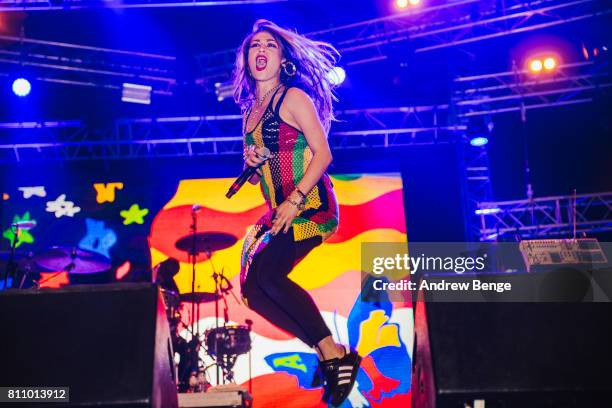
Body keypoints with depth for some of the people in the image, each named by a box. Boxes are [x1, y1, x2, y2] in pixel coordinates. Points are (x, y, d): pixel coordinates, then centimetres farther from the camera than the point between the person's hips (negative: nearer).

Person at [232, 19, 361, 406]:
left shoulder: (293, 98, -3)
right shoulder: (250, 112, 18)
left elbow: (323, 153, -11)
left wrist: (295, 200, -21)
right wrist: (251, 163, 1)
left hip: (310, 203, -8)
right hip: (278, 211, 8)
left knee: (267, 273, -23)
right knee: (252, 286, -4)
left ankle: (336, 354, -14)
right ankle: (326, 352, 1)